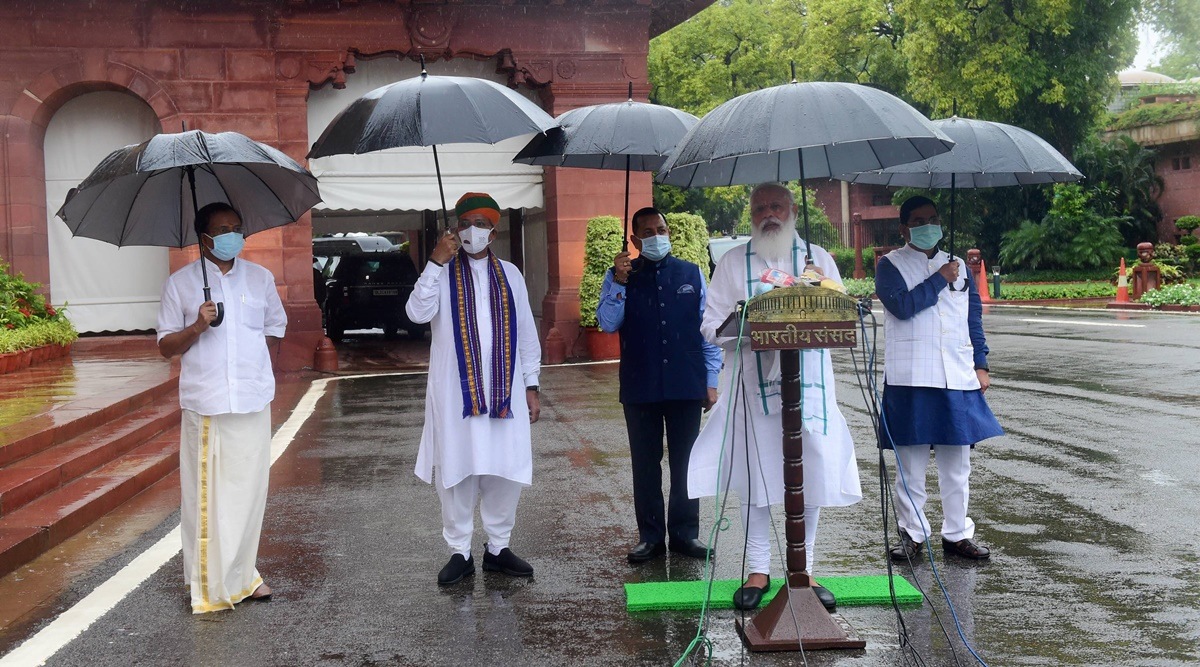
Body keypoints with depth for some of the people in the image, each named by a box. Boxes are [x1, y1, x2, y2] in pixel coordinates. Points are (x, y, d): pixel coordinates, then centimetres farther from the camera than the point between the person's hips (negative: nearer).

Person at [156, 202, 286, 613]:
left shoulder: (260, 278, 11)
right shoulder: (180, 283, 3)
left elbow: (275, 329, 22)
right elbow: (166, 346, 3)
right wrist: (197, 328, -14)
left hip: (253, 402, 2)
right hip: (204, 404, -2)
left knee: (248, 488, 5)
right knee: (205, 492, -2)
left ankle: (242, 575, 18)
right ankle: (210, 584, 7)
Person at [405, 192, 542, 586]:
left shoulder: (509, 275, 11)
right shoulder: (442, 273, 3)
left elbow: (526, 333, 12)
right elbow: (418, 313, -15)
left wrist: (531, 386, 8)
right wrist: (436, 262, -19)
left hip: (504, 390, 2)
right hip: (456, 391, -2)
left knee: (506, 470, 5)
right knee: (457, 471, 1)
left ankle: (498, 547, 18)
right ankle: (460, 552, 12)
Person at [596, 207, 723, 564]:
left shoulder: (691, 274, 6)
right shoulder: (622, 276, 4)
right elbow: (607, 323, -7)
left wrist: (711, 381, 4)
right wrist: (618, 282, -19)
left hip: (686, 385, 0)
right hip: (640, 387, 0)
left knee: (685, 462, 6)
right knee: (645, 464, 6)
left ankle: (685, 532, 16)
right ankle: (650, 535, 15)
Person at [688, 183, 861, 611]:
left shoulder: (818, 258, 12)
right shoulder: (733, 262, 8)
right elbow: (712, 327, 4)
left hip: (809, 382, 1)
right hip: (755, 383, -1)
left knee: (812, 477, 2)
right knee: (756, 478, 1)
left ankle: (803, 571, 16)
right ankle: (758, 571, 14)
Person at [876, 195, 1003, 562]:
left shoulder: (958, 266, 17)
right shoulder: (890, 265, 3)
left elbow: (974, 318, 17)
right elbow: (901, 305, -14)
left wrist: (980, 364, 10)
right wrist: (939, 280, -8)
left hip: (958, 378, 4)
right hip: (910, 379, -4)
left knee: (957, 461, 8)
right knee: (910, 461, 1)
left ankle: (957, 533, 17)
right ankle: (912, 534, 11)